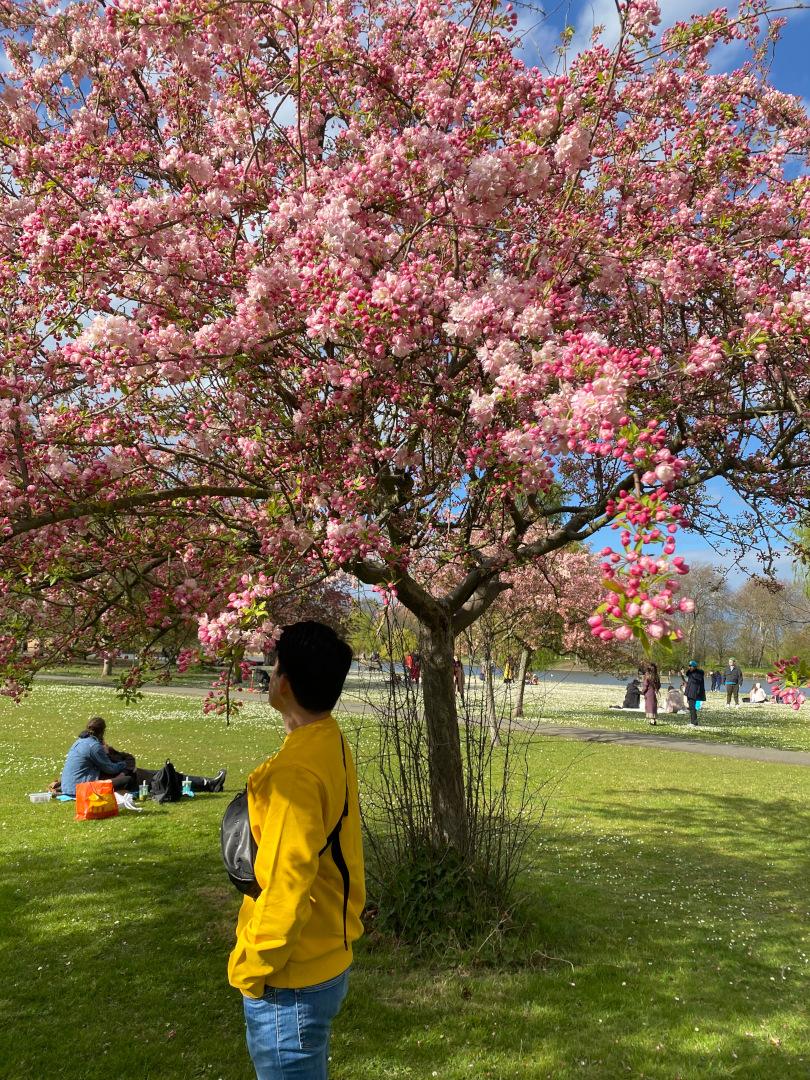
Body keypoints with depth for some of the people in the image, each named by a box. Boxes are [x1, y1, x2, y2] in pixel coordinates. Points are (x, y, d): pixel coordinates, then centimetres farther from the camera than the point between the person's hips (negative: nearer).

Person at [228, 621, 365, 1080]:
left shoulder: (296, 771, -27)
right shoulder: (333, 745, 1)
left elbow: (285, 891, -25)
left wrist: (250, 968, -12)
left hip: (291, 980, -9)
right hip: (327, 962, 9)